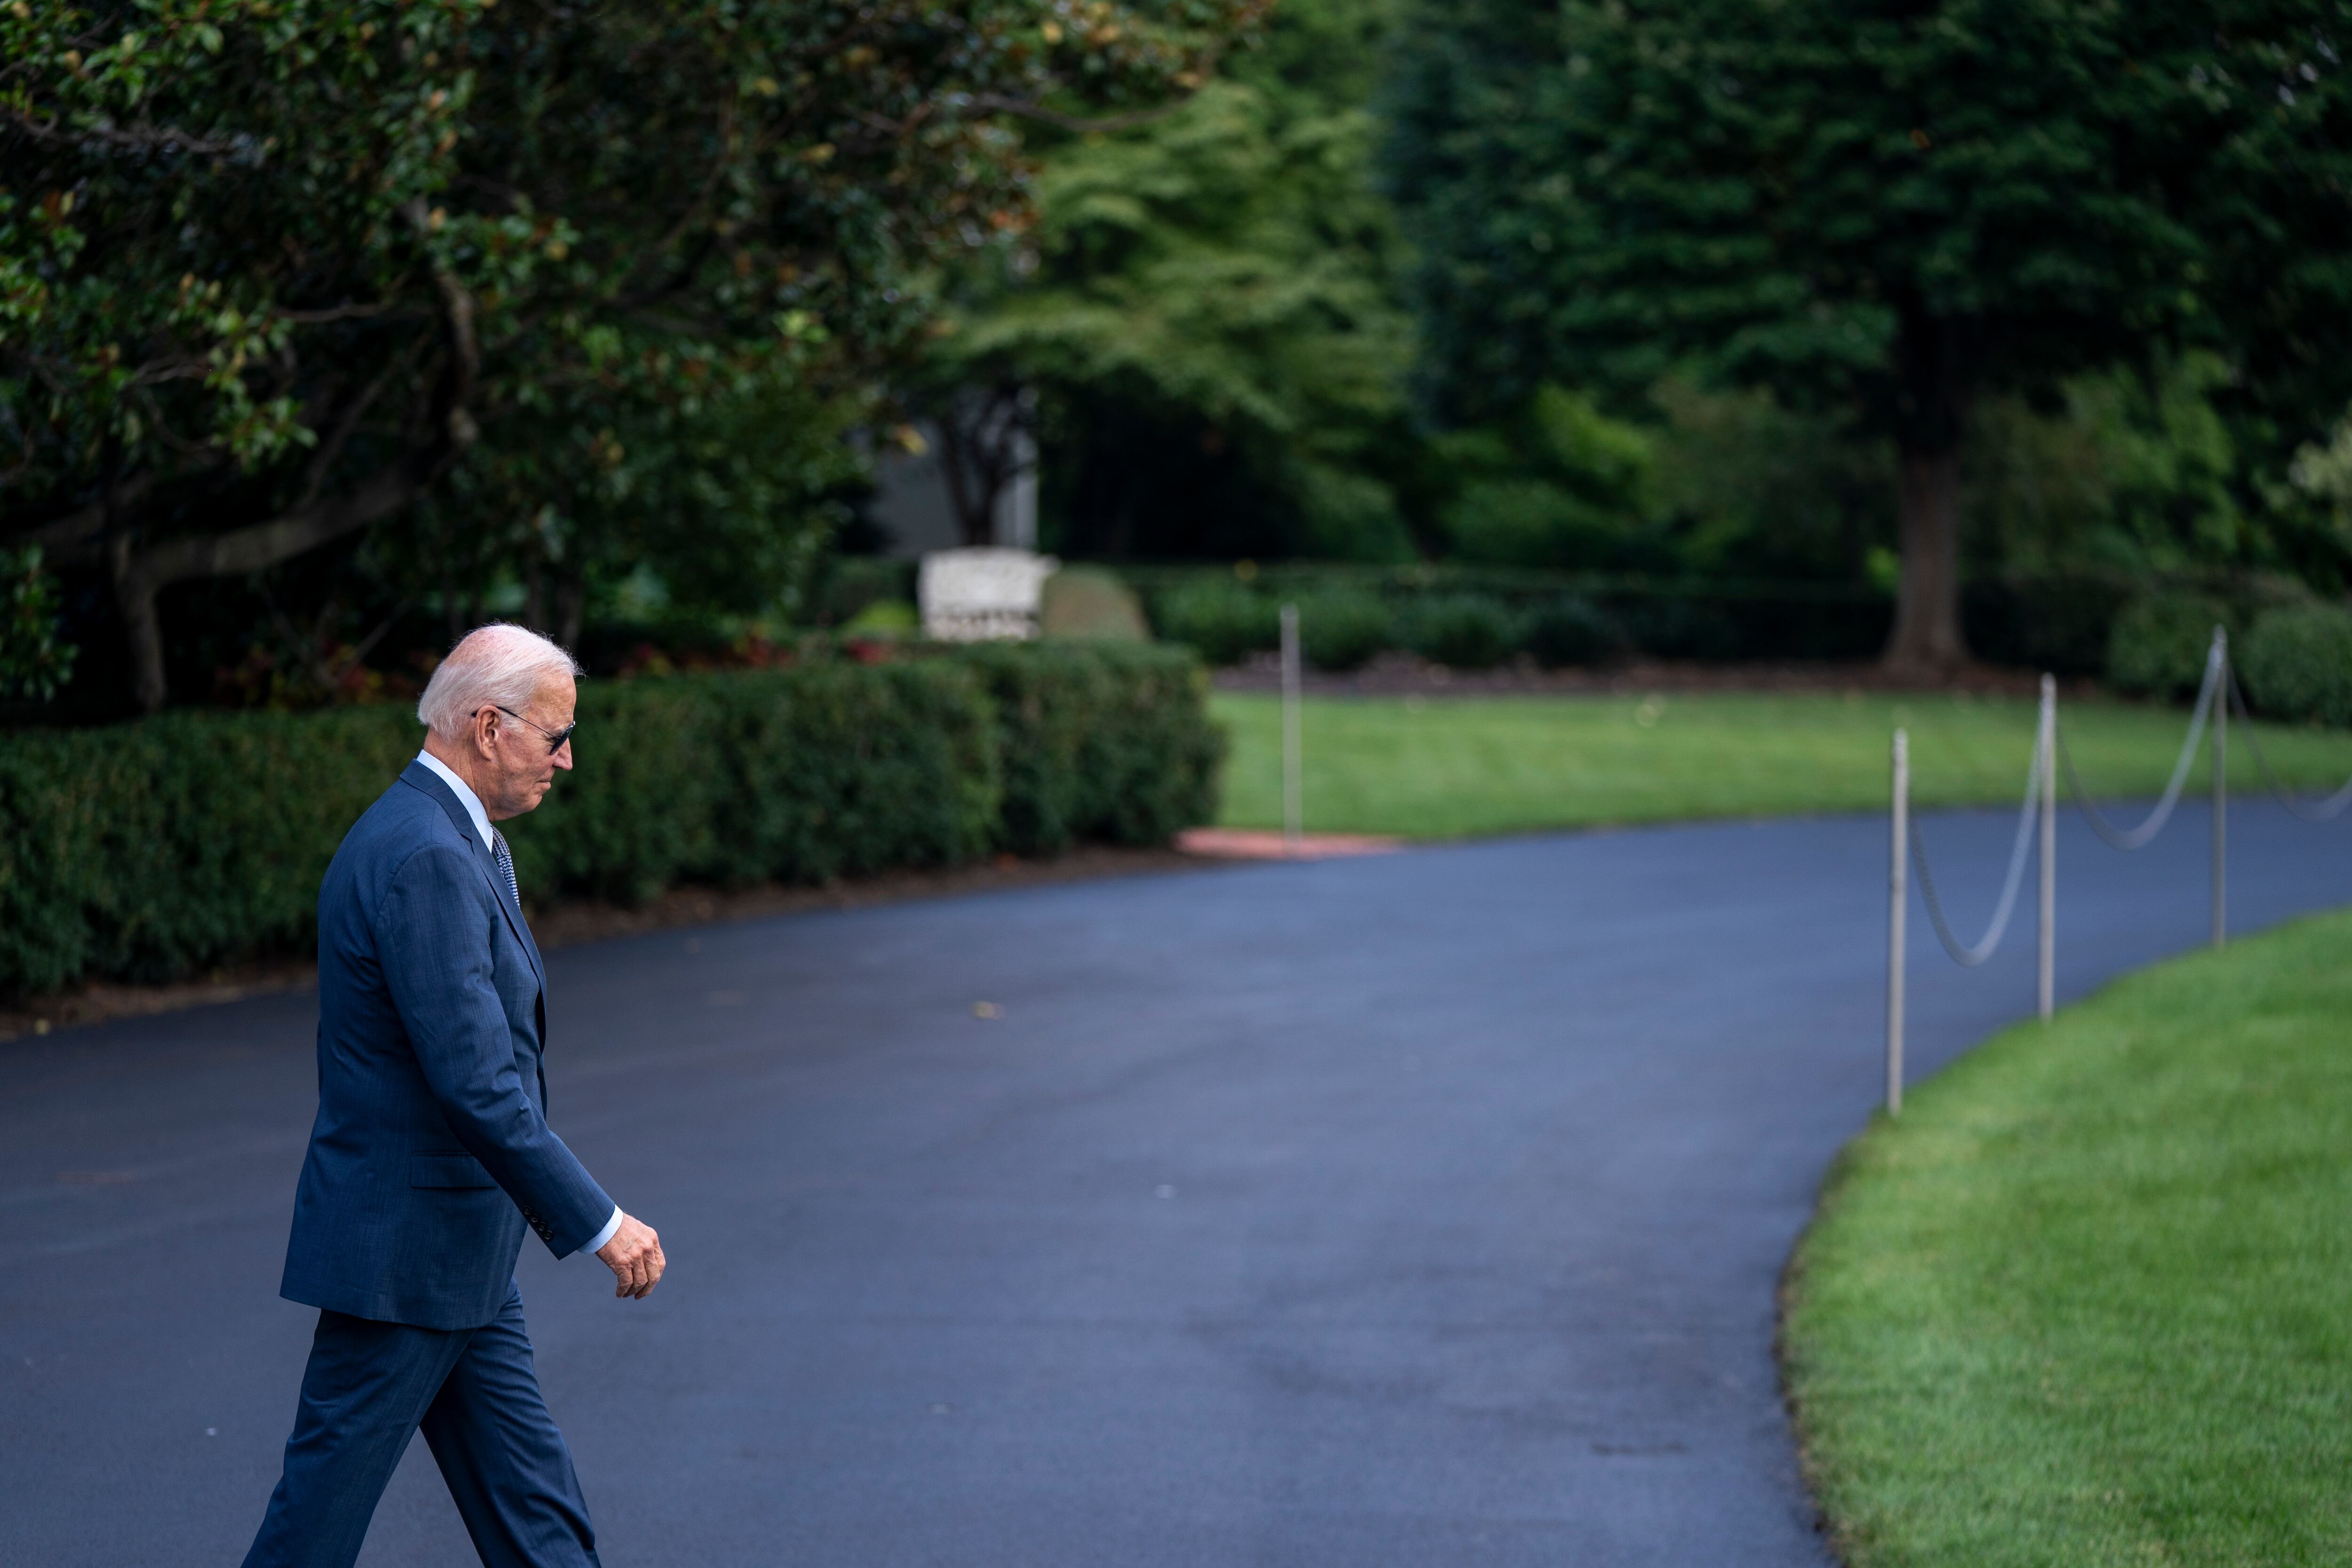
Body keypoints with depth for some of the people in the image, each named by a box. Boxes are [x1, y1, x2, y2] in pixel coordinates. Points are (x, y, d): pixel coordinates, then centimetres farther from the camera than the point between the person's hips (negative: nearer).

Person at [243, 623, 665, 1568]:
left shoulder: (444, 841, 12)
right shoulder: (426, 860, -22)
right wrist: (598, 1225, -24)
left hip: (457, 1256, 10)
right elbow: (476, 1086, -27)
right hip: (402, 1252, -10)